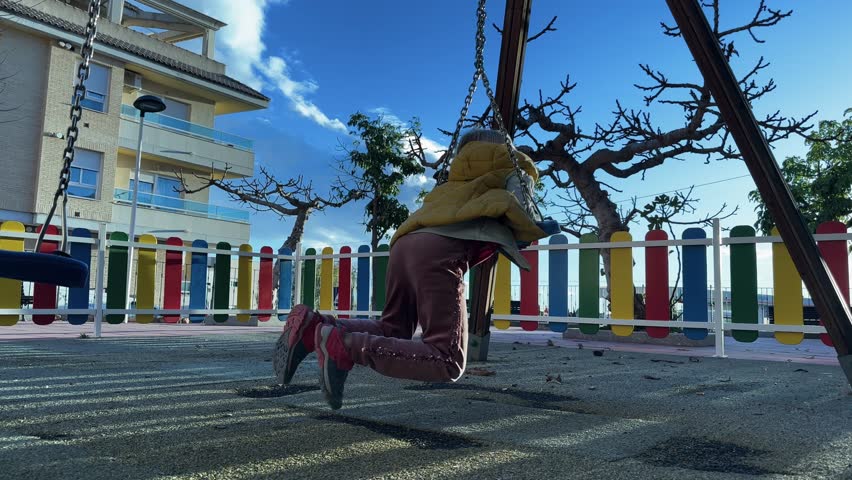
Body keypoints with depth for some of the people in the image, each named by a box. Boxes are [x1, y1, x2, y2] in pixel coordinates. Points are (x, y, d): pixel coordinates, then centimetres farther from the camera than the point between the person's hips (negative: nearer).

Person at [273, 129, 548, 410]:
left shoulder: (453, 185, 37)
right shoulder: (507, 171, 23)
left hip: (406, 245, 8)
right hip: (438, 253, -7)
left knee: (391, 332, 23)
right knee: (447, 363, -13)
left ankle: (313, 326, 1)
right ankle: (345, 345, -24)